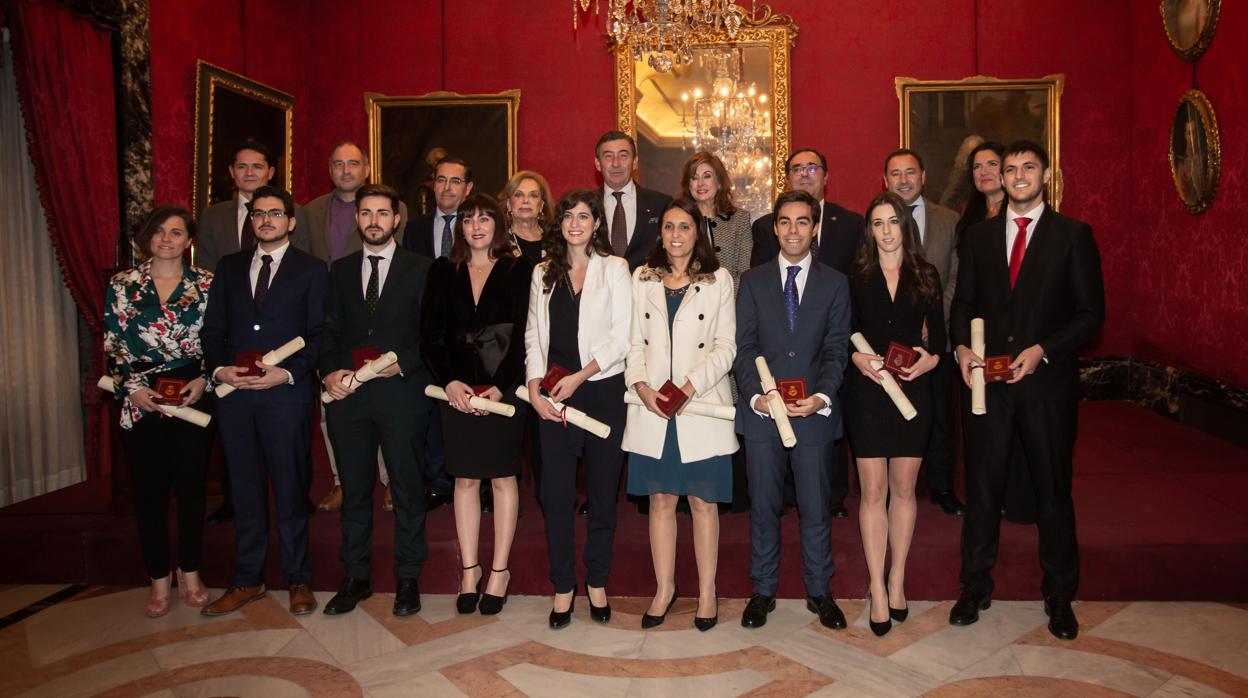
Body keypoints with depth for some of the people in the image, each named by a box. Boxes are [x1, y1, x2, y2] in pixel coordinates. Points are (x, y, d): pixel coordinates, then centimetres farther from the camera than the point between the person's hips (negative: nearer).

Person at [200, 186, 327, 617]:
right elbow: (212, 328, 13)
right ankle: (247, 581, 21)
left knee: (290, 489, 3)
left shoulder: (311, 270, 4)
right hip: (233, 393, 4)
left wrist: (287, 373, -15)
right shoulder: (229, 267, 16)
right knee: (244, 490, 10)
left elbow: (318, 335, -2)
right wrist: (219, 368, -5)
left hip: (286, 393, -3)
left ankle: (298, 581, 15)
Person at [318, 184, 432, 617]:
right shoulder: (340, 271, 14)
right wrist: (329, 372, -3)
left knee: (407, 488, 4)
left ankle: (408, 578, 16)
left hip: (401, 391, -3)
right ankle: (355, 577, 21)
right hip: (348, 393, 3)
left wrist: (402, 364, -14)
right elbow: (329, 330, 13)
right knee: (354, 489, 9)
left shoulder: (419, 269, 3)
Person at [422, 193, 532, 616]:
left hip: (503, 389, -2)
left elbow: (524, 335, -5)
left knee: (503, 477, 4)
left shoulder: (519, 271, 1)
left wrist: (500, 387, -14)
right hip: (456, 390, 3)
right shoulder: (443, 272, 9)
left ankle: (500, 569, 14)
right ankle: (469, 569, 16)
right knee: (465, 479, 7)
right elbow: (431, 335, 5)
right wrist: (450, 381, -9)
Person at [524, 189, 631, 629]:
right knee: (556, 493, 2)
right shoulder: (544, 273, 13)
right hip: (554, 397, 2)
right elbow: (534, 334, 10)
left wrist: (580, 376, -13)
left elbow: (621, 334, -4)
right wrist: (535, 388, -4)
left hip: (602, 390, -2)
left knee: (602, 491, 6)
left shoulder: (614, 269, 3)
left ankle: (597, 583, 22)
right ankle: (563, 586, 15)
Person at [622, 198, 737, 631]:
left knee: (703, 501, 4)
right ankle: (664, 589, 22)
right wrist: (641, 385, -9)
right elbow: (633, 342, 8)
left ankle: (707, 592, 18)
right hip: (651, 407, 2)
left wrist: (690, 386, -14)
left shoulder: (718, 280, 4)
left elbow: (726, 347, -1)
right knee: (660, 499, 8)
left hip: (702, 407, -2)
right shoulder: (642, 279, 11)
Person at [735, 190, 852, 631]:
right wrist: (756, 395, -13)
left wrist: (823, 396, -15)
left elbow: (836, 349, 1)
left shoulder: (835, 283, 7)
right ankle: (763, 590, 23)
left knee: (816, 507, 8)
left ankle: (819, 591, 24)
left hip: (815, 412, 0)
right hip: (762, 412, 1)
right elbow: (745, 346, 1)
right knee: (763, 506, 9)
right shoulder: (754, 281, 8)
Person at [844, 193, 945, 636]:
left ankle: (897, 580, 21)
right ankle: (878, 590, 7)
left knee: (903, 488, 8)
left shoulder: (926, 277, 7)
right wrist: (857, 358, -16)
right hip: (866, 391, -1)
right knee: (873, 491, -1)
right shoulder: (856, 278, 3)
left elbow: (939, 335, 7)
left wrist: (931, 359, -12)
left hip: (914, 390, 2)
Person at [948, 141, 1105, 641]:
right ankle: (976, 588, 24)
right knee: (982, 488, 9)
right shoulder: (978, 237, 10)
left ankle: (1059, 596, 26)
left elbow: (1091, 312, -2)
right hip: (986, 379, 2)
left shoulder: (1074, 235, 1)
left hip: (1047, 381, -2)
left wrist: (1043, 350, -15)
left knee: (1053, 491, 9)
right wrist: (962, 346, -7)